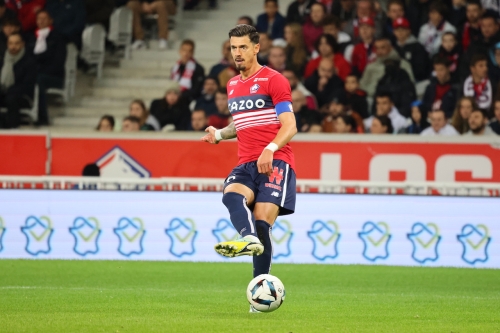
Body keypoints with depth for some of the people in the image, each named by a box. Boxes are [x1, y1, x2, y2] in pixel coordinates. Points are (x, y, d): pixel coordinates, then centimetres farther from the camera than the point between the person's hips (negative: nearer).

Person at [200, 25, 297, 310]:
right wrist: (219, 134, 14)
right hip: (246, 164, 6)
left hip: (275, 162, -6)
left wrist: (270, 149, -24)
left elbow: (290, 127, -7)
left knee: (262, 221, -18)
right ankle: (248, 238, -55)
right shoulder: (233, 86, 21)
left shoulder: (274, 81, -1)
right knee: (232, 194, -29)